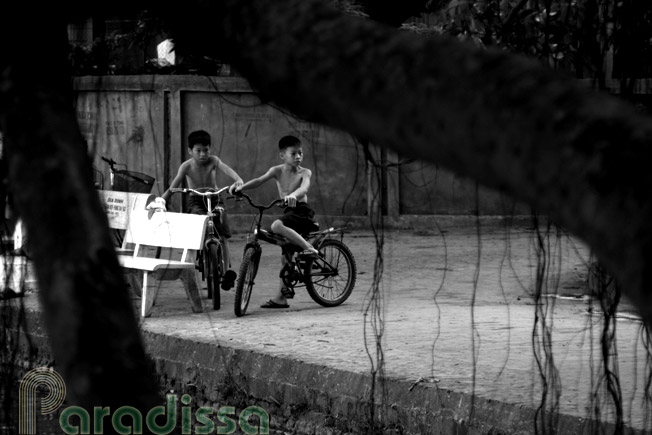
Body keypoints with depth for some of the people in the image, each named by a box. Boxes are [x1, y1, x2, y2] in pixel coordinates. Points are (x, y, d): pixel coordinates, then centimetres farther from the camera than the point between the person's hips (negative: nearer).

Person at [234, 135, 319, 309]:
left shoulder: (305, 172, -6)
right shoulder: (277, 171, 3)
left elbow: (304, 188, -27)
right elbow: (259, 180, -9)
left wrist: (293, 195, -49)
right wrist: (241, 187, -26)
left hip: (301, 210, -5)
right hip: (288, 212, 5)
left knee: (276, 226, -33)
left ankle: (308, 248, -26)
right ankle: (281, 296, 13)